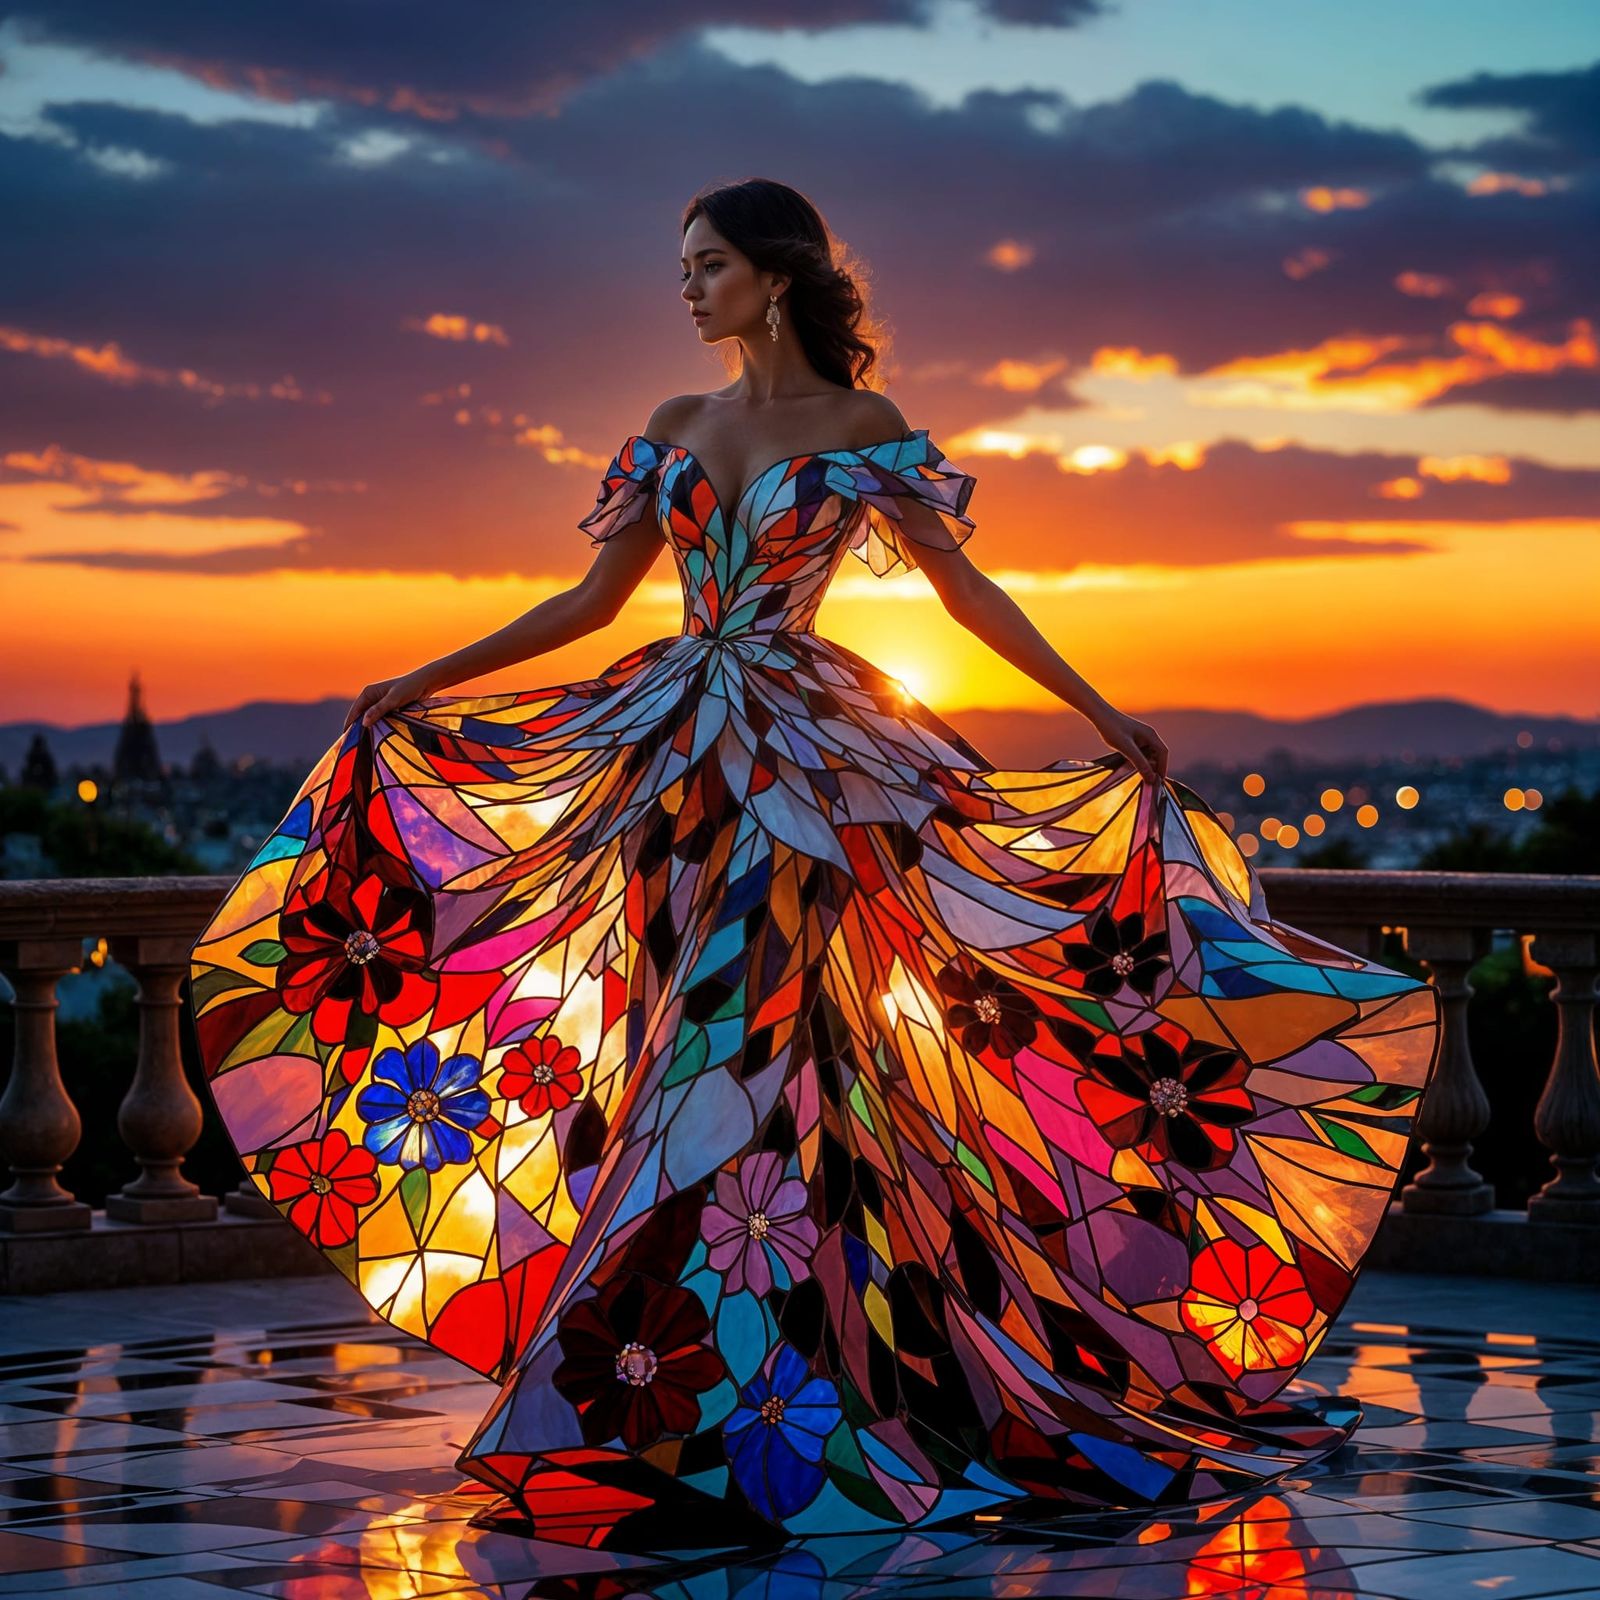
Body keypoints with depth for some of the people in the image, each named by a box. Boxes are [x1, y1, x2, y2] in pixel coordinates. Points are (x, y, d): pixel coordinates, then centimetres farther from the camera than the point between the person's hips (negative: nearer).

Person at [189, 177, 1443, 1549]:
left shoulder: (863, 428, -1)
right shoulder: (678, 429, 12)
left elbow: (965, 587, 1)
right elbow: (595, 598, 16)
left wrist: (1105, 716, -4)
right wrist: (427, 683, 13)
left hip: (811, 760, -5)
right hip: (677, 756, 5)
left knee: (767, 1040, -7)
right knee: (682, 1048, 3)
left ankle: (776, 1365, 1)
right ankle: (675, 1365, 10)